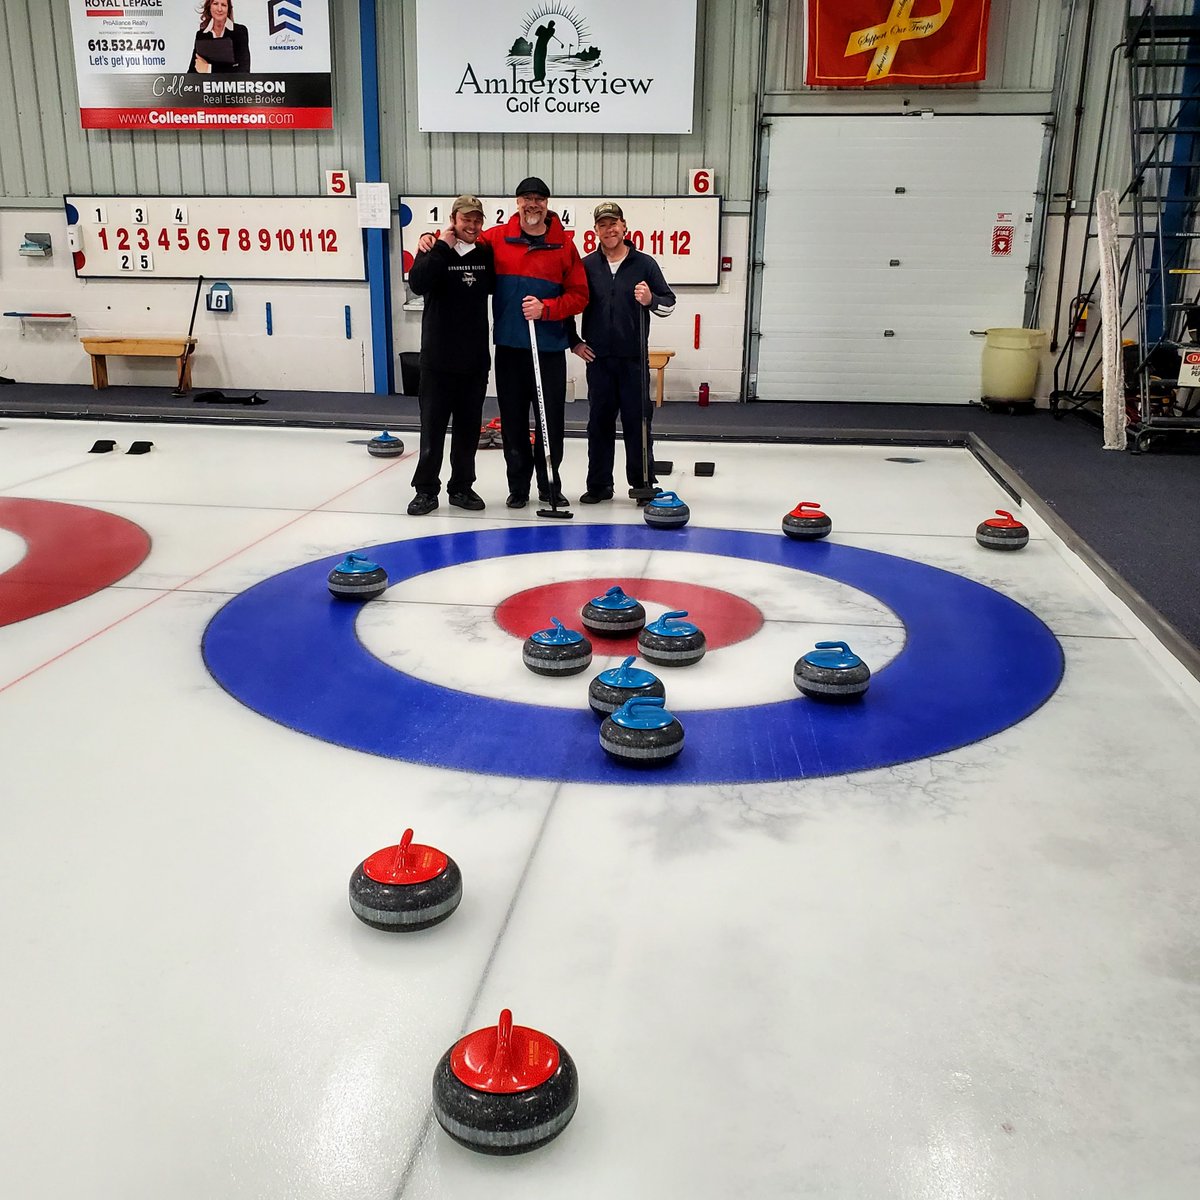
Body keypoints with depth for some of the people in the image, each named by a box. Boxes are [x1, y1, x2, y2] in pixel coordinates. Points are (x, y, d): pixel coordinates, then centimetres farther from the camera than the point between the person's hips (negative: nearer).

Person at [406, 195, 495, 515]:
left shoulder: (486, 254, 7)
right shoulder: (434, 251, -3)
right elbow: (418, 284, -21)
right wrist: (442, 247, -18)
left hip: (475, 359, 3)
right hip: (438, 359, -3)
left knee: (469, 427, 9)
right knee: (433, 426, 1)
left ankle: (462, 487, 19)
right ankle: (426, 489, 9)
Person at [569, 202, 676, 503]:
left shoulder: (644, 263, 2)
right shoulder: (587, 266, 6)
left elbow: (669, 304, 4)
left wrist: (651, 300, -16)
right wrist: (574, 341, 8)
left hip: (634, 357, -1)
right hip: (598, 357, 1)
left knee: (638, 420, 1)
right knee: (600, 421, 6)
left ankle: (643, 483, 11)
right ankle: (599, 484, 15)